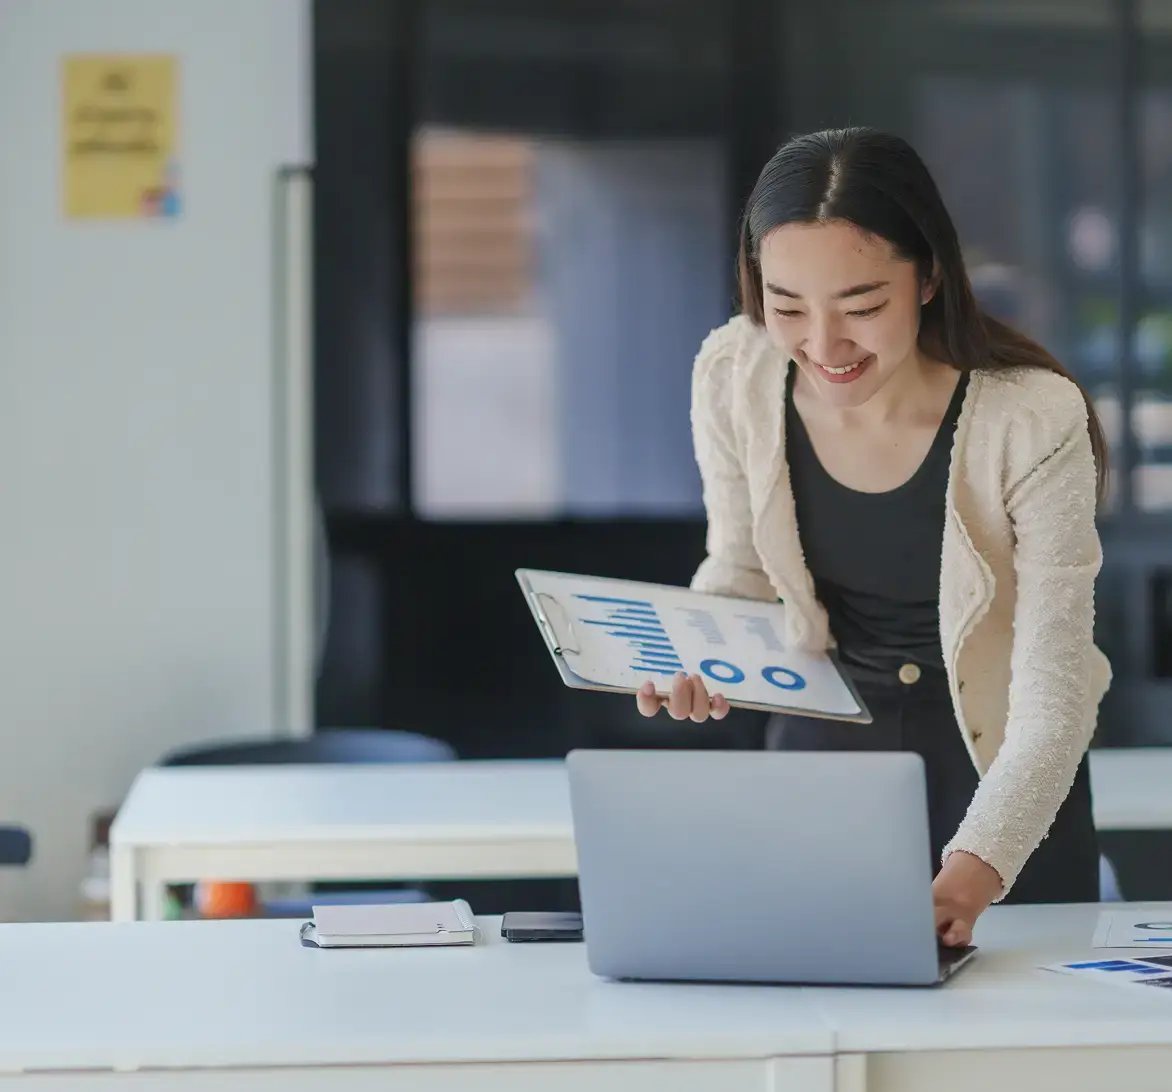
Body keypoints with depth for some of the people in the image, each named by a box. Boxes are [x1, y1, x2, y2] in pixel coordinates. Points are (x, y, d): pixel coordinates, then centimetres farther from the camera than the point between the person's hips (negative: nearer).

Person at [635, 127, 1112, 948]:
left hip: (999, 761, -3)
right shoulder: (733, 378, -18)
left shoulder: (1032, 422, -28)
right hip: (821, 742, 3)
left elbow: (1053, 696, -28)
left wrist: (977, 867, -44)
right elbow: (740, 571, 1)